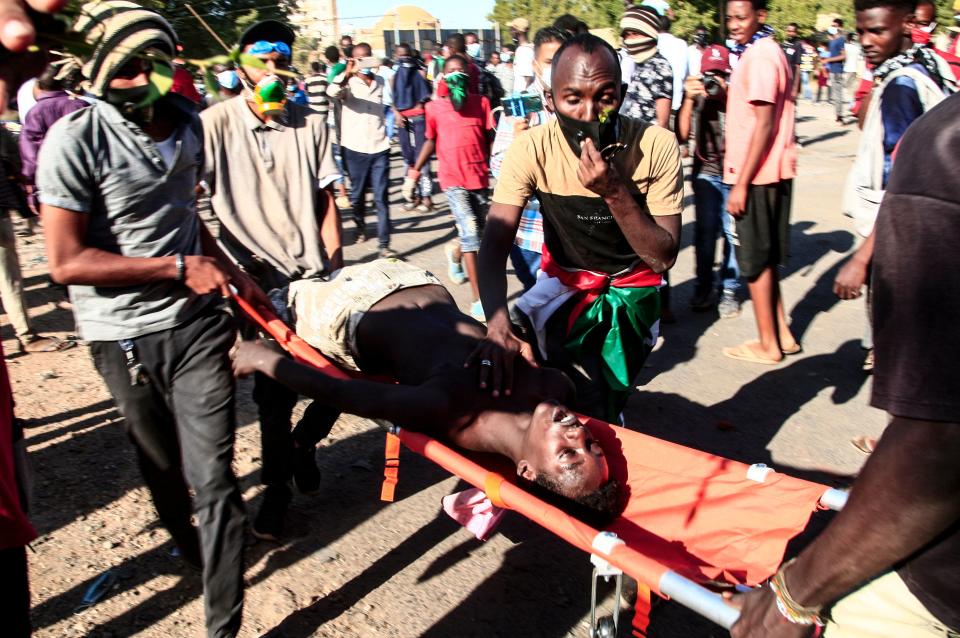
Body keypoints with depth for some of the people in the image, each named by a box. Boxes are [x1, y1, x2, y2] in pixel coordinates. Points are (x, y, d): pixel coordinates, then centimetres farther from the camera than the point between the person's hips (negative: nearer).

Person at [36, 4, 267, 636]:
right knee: (165, 470, 18)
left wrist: (234, 273, 15)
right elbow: (66, 262, -18)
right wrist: (179, 267, -19)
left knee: (214, 478, -3)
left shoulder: (185, 122, 5)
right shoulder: (75, 141, -15)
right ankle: (193, 552, 48)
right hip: (125, 338, -3)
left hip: (197, 324, 3)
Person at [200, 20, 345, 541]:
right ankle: (276, 485, 30)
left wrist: (335, 264, -1)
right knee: (273, 390, 5)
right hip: (258, 281, -2)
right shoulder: (216, 124, -2)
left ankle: (303, 442, 31)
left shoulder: (311, 125, 8)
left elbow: (325, 200, 8)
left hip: (314, 274, 3)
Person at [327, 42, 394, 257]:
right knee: (357, 194, 13)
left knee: (381, 197, -4)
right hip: (355, 148, -1)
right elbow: (332, 92, -24)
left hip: (379, 148, 1)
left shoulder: (380, 82, 10)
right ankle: (360, 227, 39)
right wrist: (347, 74, -41)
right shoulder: (347, 82, -1)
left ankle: (384, 244, -5)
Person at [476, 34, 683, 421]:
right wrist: (498, 328, -45)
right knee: (587, 407, -16)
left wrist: (615, 191, -34)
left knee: (603, 405, -13)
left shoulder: (656, 146, -21)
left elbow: (664, 258, -18)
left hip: (631, 287, 0)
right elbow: (494, 246, -27)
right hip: (564, 282, 0)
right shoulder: (531, 150, -21)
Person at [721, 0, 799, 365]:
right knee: (765, 258, 16)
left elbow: (764, 124, -20)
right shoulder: (768, 51, 14)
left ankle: (768, 344, 11)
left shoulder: (760, 56, -15)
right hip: (773, 171, 9)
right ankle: (782, 335, 25)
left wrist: (741, 183, -19)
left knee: (754, 261, 1)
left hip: (758, 174, -9)